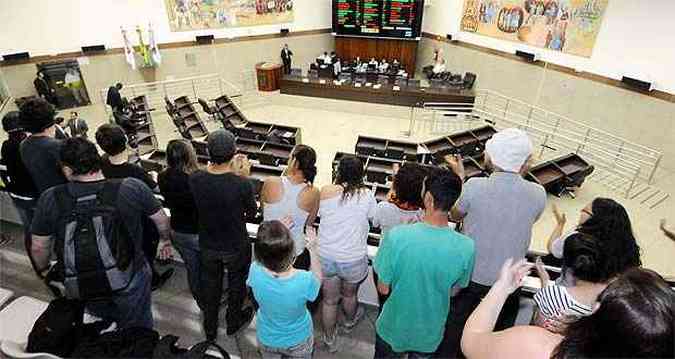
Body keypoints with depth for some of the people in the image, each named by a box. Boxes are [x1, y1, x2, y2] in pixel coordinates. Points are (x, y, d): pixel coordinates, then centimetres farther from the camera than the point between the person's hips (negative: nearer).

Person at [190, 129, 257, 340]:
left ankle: (210, 329, 48)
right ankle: (234, 322, 49)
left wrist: (233, 175, -1)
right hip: (236, 247, -3)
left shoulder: (195, 179, -20)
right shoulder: (242, 185, -30)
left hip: (208, 245, 3)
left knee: (210, 284, 27)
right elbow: (252, 214, -12)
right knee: (237, 283, 25)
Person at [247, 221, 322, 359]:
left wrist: (276, 231, -7)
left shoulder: (255, 272, -33)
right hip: (298, 340, -1)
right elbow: (317, 279, -12)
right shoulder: (304, 280, -38)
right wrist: (312, 249, -7)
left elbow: (261, 259, -7)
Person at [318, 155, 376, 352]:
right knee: (349, 295, 29)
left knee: (329, 300, 21)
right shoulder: (366, 194, -13)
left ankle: (330, 339, 42)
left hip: (325, 256, 1)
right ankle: (350, 322, 58)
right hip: (353, 259, -1)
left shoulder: (325, 191, -10)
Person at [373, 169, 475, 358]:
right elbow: (455, 290, -7)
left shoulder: (397, 236, -31)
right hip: (430, 332, 2)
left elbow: (383, 288, -18)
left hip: (394, 328, -2)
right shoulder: (466, 247, -25)